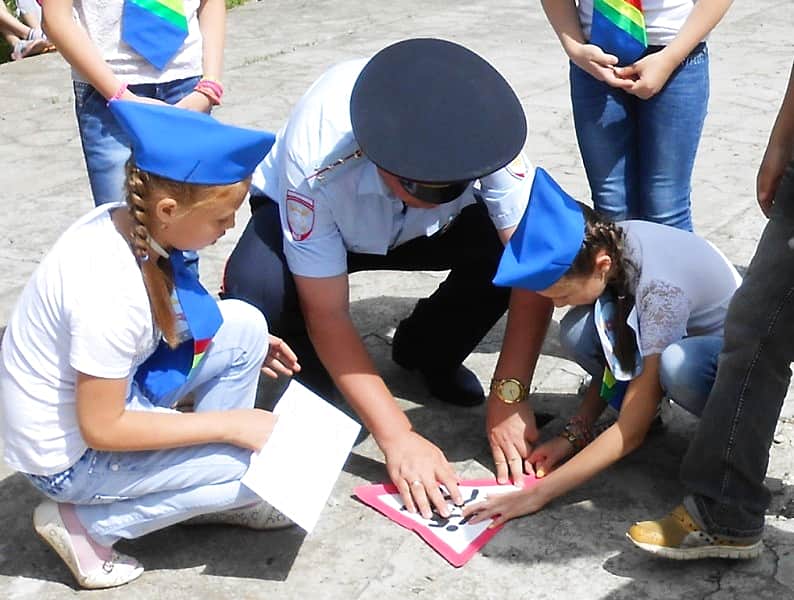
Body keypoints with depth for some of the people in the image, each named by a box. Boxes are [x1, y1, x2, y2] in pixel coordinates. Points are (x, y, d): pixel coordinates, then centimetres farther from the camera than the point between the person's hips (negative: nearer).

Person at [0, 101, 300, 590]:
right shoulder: (110, 291, -34)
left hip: (104, 396, 8)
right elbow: (102, 428, -25)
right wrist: (230, 424, -20)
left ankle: (207, 477, 10)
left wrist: (243, 348, 4)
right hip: (70, 454, -8)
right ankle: (85, 522, -1)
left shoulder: (122, 222, -10)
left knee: (243, 326, -3)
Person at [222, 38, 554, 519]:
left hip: (426, 228, 3)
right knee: (256, 294, -36)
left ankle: (429, 352, 3)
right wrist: (397, 437, -33)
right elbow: (326, 314, -31)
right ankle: (324, 384, -1)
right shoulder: (316, 163, -39)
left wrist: (508, 400, -34)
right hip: (308, 220, -2)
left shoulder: (480, 131, -34)